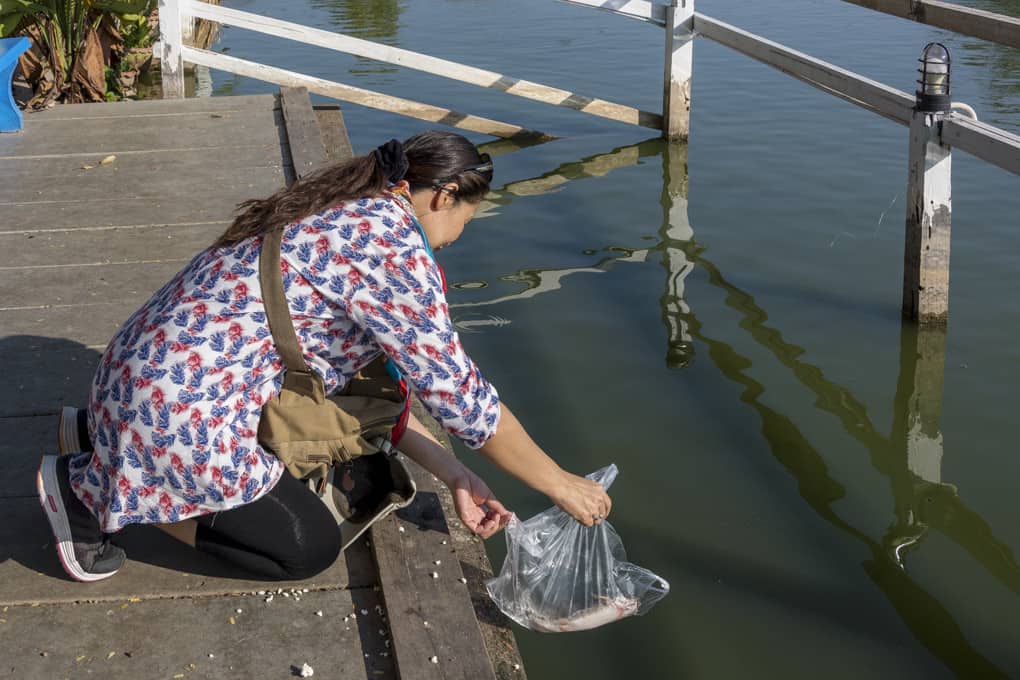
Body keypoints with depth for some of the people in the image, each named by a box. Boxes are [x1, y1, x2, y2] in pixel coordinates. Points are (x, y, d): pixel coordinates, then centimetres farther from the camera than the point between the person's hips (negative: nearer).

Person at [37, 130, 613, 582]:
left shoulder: (349, 212, 12)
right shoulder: (396, 245, -19)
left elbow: (368, 377, 13)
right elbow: (459, 396, -17)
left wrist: (453, 474, 9)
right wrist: (561, 484, -5)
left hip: (151, 367, 10)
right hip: (183, 409, -10)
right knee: (309, 547, 5)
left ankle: (107, 431, 23)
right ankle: (88, 485, 3)